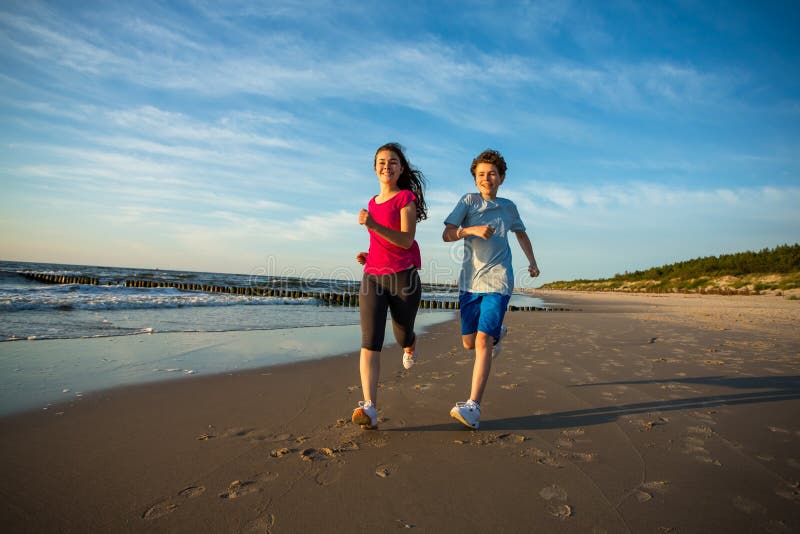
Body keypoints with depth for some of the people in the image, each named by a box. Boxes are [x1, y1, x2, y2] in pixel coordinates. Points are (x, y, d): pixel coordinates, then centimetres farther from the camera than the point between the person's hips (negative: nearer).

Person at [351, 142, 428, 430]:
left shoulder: (407, 197, -2)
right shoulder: (373, 203, 17)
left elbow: (406, 240, -14)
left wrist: (373, 225, -26)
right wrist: (368, 254, 10)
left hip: (403, 276, -4)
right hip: (372, 277, 4)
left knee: (402, 336, 14)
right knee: (370, 341, -13)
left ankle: (411, 345, 53)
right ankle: (369, 408, -18)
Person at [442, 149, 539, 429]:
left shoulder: (508, 207, 13)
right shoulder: (469, 200, 5)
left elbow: (521, 233, 32)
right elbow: (447, 234, -5)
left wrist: (532, 261, 24)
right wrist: (473, 230, -22)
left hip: (497, 282, -1)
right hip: (469, 281, 1)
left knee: (483, 341, -16)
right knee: (469, 343, 10)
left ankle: (473, 408, -18)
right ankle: (497, 333, 45)